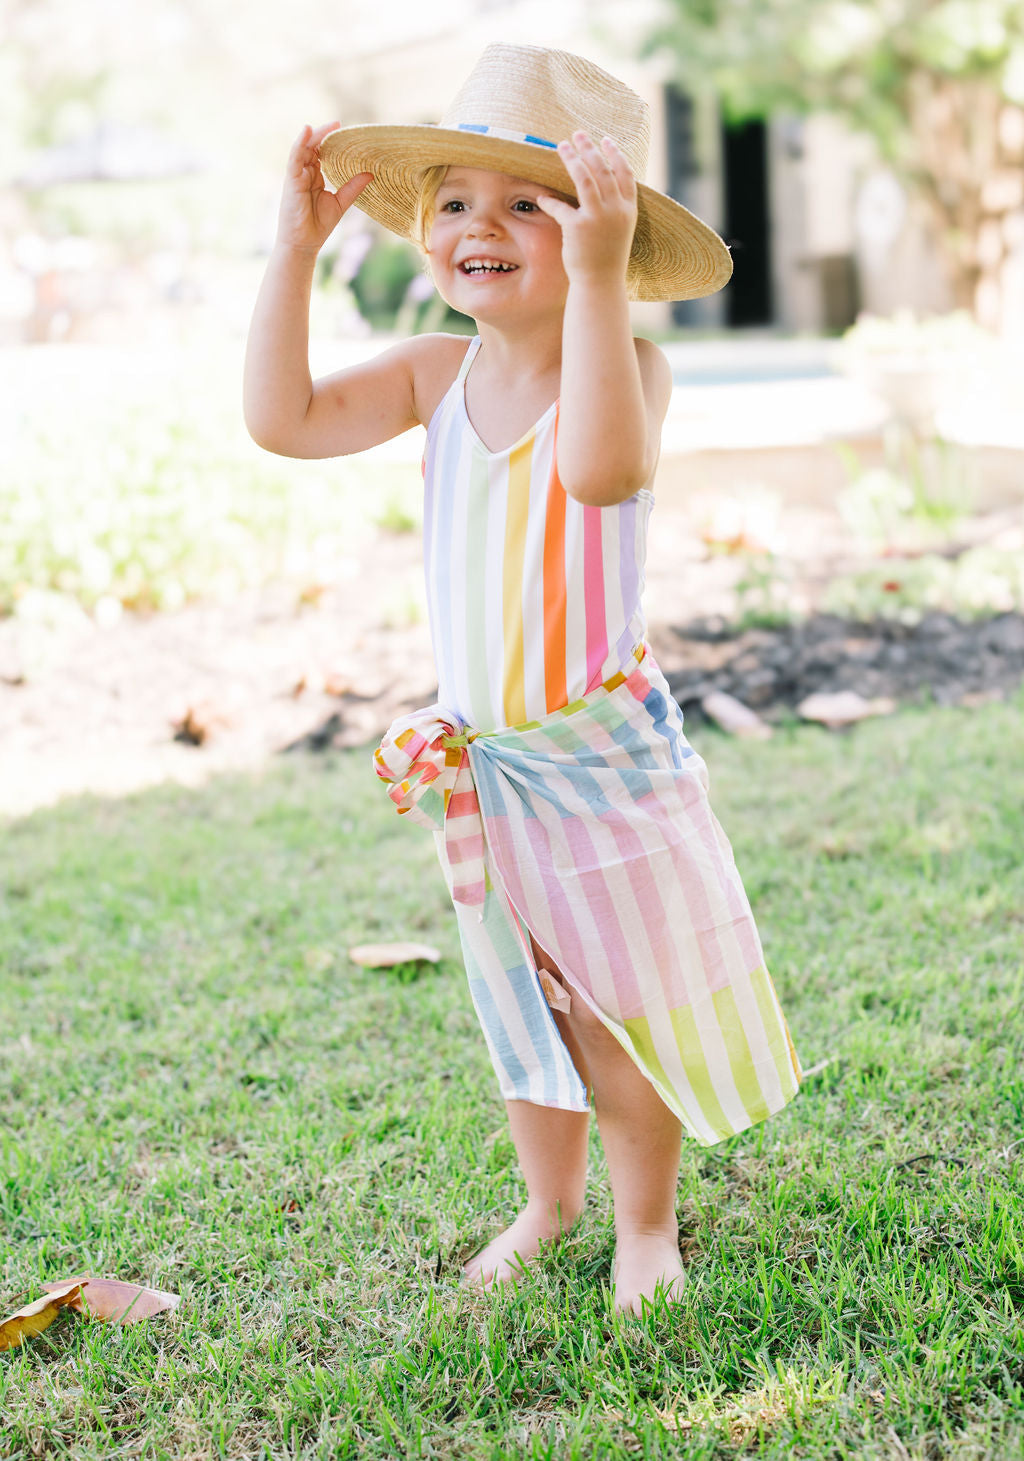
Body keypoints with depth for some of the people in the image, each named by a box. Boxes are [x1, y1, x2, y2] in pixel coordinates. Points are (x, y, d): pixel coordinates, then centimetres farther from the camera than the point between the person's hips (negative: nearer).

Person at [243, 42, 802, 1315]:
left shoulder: (627, 362, -18)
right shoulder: (437, 372, -2)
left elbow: (602, 466, -41)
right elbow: (281, 418, -8)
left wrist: (595, 277, -46)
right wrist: (296, 250, -10)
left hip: (604, 749, -5)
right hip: (475, 758, 5)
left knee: (626, 1005, 9)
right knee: (521, 1004, 20)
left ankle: (646, 1221, 31)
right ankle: (549, 1200, 41)